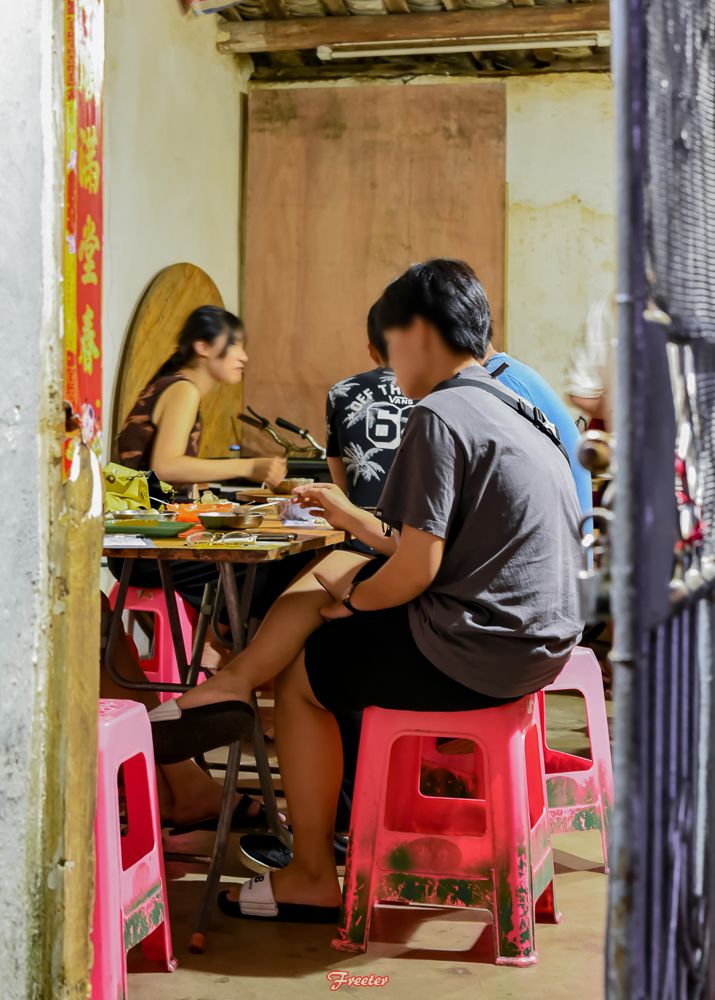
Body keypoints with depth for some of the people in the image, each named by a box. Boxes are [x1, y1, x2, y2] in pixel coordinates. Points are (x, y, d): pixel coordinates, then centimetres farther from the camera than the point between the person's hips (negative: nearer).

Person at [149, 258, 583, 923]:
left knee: (301, 676, 9)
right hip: (541, 637, 9)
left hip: (473, 655, -9)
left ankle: (311, 879, 17)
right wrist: (351, 517, 26)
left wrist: (350, 600, -2)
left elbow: (416, 568, -20)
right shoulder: (508, 411, 14)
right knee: (337, 570, 17)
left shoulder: (438, 415, -16)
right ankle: (233, 683, 17)